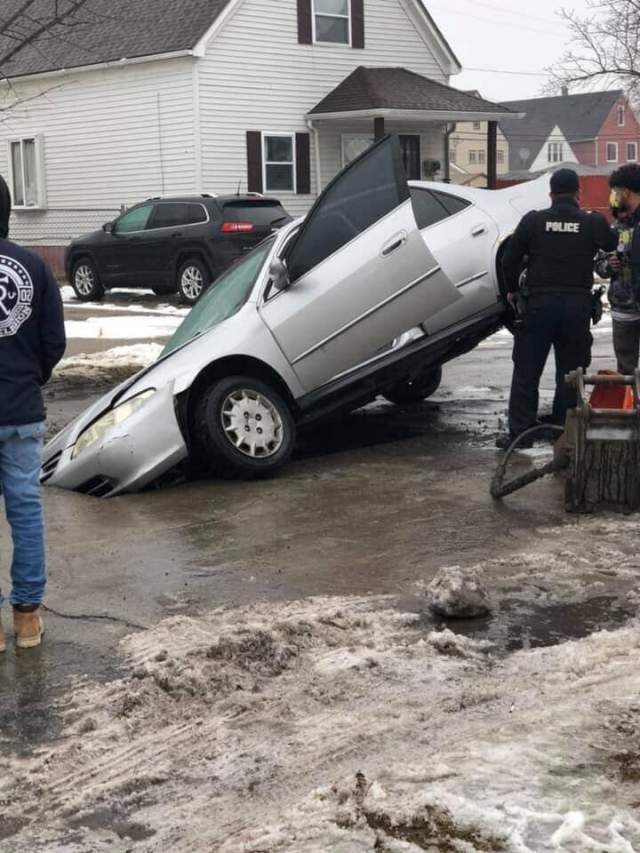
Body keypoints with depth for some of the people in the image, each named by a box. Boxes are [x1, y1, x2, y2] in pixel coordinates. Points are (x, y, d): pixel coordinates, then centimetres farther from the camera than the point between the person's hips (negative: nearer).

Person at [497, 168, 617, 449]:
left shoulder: (533, 221, -2)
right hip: (578, 305, 1)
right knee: (570, 373, 10)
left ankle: (519, 432, 6)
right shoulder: (593, 223, -2)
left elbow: (510, 260, 0)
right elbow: (612, 246, 15)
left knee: (526, 372, 7)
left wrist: (512, 290, 16)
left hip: (539, 302, -1)